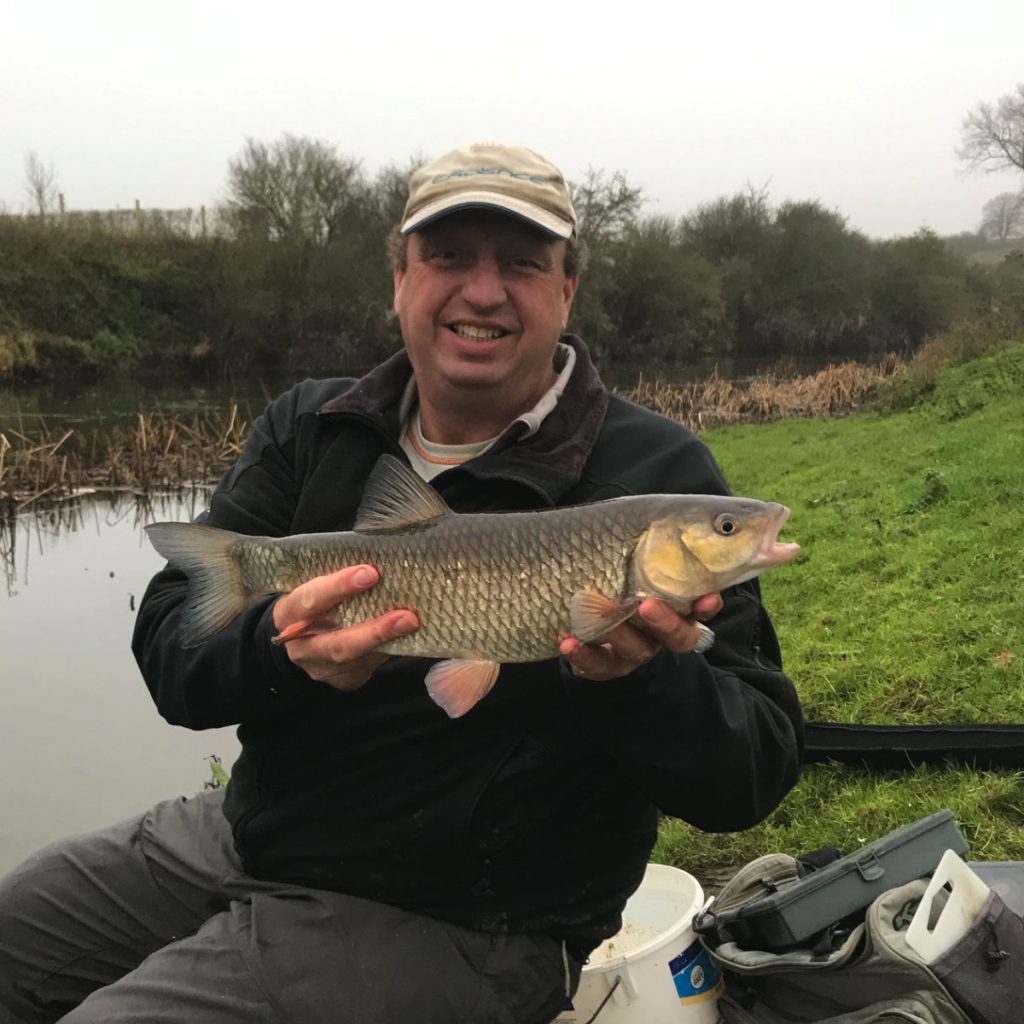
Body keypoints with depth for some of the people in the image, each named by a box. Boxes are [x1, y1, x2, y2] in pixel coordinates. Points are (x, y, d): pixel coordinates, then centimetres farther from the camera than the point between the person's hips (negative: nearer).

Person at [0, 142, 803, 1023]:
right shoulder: (308, 430, 2)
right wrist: (281, 650, -29)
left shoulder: (658, 475, -14)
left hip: (453, 924, -5)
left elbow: (754, 776, -15)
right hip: (248, 835, 6)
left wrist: (644, 678, -37)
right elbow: (169, 647, -6)